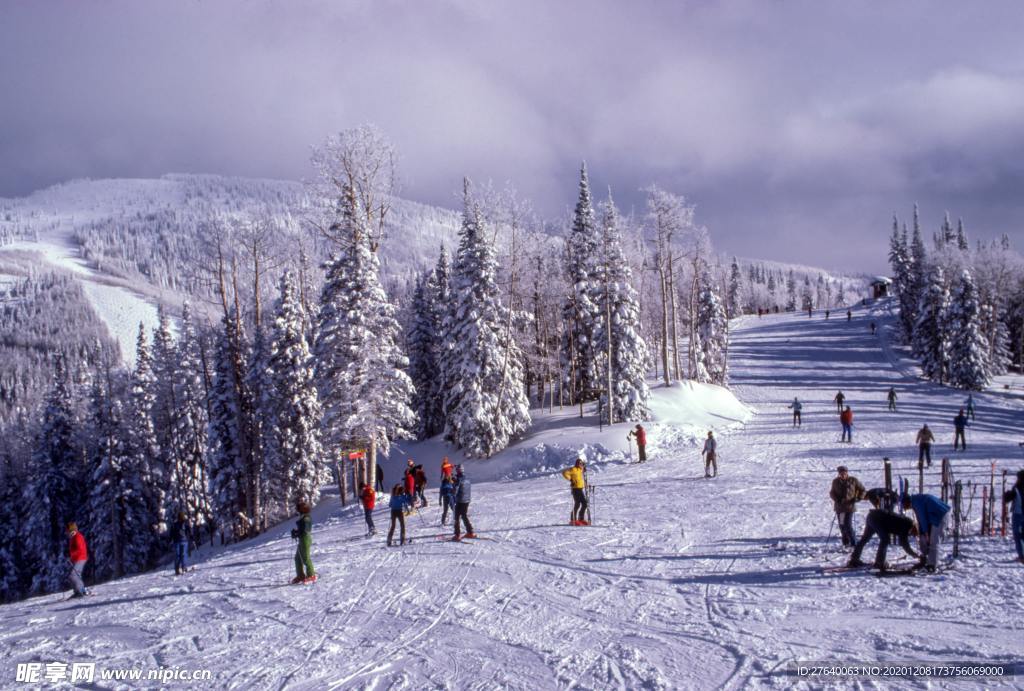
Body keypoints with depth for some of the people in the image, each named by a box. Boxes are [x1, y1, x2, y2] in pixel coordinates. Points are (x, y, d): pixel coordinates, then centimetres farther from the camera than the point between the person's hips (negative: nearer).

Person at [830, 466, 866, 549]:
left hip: (850, 506, -4)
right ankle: (845, 543, 22)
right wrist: (837, 499, -7)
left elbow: (862, 490, 5)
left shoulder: (853, 480, -4)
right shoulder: (835, 481, 3)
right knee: (842, 525, 9)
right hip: (839, 507, 4)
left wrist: (857, 498, -9)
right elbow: (832, 493, 11)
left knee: (848, 525, -14)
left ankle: (853, 543, -7)